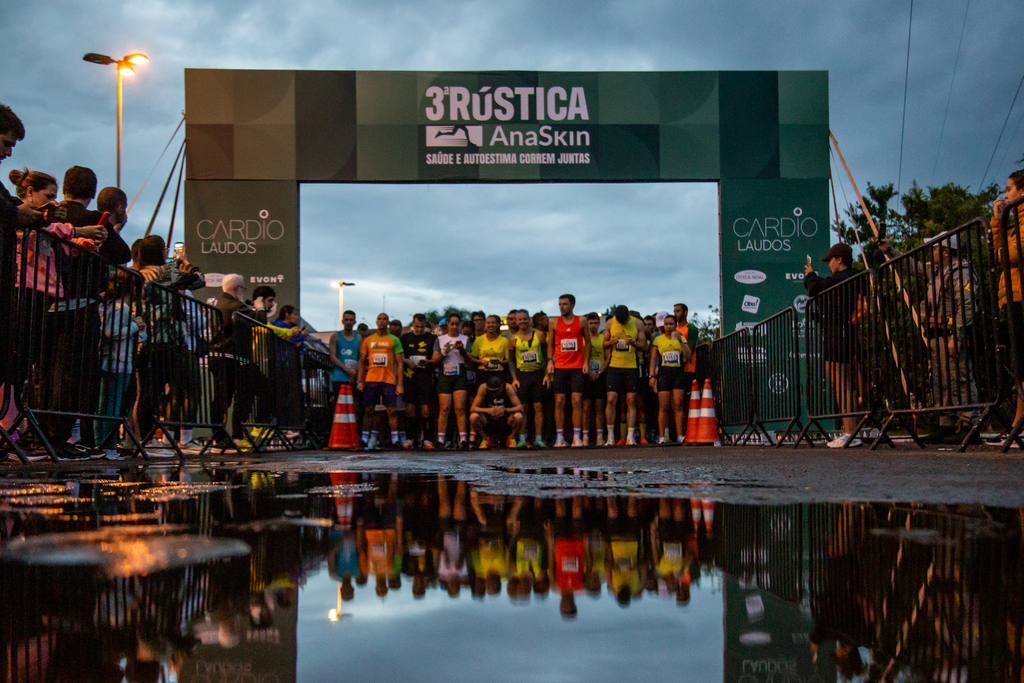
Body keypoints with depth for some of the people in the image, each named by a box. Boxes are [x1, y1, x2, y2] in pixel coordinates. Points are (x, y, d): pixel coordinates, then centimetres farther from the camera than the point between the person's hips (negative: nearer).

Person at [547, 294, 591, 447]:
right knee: (559, 401, -2)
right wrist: (550, 361, 0)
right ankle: (559, 437, 2)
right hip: (559, 366, 1)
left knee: (577, 400, -6)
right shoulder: (554, 323, 8)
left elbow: (587, 343, 10)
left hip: (577, 367, -1)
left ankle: (576, 437, -3)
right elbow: (550, 344, 13)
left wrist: (586, 362, 1)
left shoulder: (581, 322, 6)